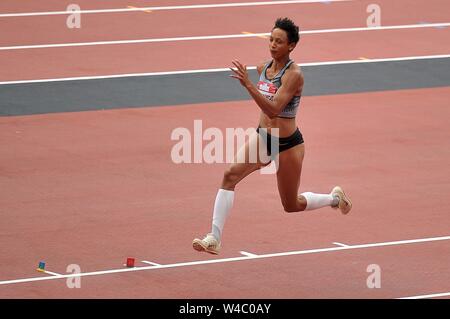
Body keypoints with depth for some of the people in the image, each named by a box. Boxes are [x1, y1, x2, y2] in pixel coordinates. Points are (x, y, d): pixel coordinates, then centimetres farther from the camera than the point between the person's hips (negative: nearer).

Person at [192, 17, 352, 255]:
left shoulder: (293, 74, -22)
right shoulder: (265, 68, 1)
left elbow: (273, 109, -35)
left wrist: (248, 84, -41)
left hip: (287, 144, -6)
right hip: (262, 137, 6)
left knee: (291, 206, 10)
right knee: (230, 174, -21)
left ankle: (334, 198, 41)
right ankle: (214, 239, -24)